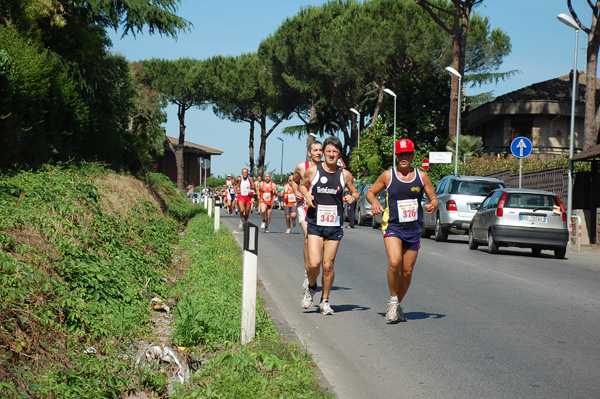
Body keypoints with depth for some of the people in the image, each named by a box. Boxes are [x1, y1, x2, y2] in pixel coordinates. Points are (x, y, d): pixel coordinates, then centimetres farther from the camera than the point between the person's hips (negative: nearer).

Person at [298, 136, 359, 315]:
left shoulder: (345, 175, 2)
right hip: (315, 224, -1)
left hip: (335, 227, 1)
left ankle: (325, 301, 19)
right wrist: (306, 195, -4)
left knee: (328, 265, 2)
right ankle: (311, 288, 18)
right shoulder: (313, 170, -1)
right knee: (314, 263, -14)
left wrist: (353, 197, -8)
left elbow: (355, 192, 15)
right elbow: (302, 184, 17)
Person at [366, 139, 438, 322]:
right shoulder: (387, 176, -1)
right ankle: (393, 301, -6)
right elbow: (370, 192, 11)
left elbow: (434, 198, 12)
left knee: (407, 271, 7)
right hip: (393, 227, -3)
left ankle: (398, 305, 29)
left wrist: (432, 205, -12)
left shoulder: (422, 176, 4)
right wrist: (374, 202, -11)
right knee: (394, 262, -26)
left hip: (413, 230, 3)